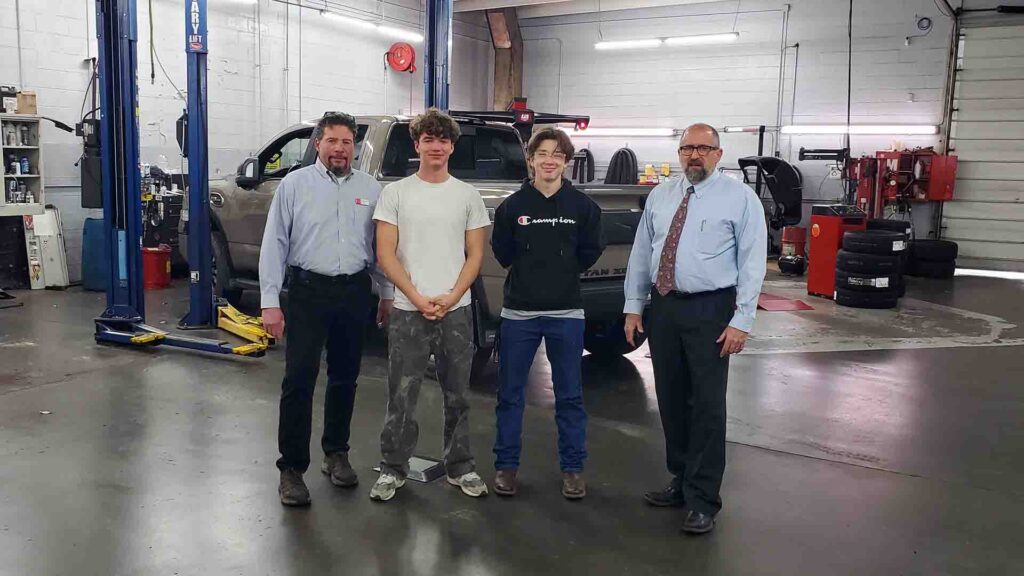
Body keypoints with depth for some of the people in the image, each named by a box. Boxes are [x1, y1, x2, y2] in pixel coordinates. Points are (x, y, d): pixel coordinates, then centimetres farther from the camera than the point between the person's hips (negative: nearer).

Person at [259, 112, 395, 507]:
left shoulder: (370, 189, 8)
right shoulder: (295, 184, 1)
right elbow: (274, 244, -2)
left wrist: (387, 294, 8)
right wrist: (270, 301, -7)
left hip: (355, 292, 3)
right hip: (308, 291, -3)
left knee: (345, 378, 13)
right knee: (299, 379, -5)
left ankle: (336, 453, 28)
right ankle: (292, 468, 5)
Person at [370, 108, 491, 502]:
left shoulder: (468, 195, 7)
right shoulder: (395, 193, 2)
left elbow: (475, 255, 5)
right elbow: (385, 254, -3)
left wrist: (450, 298, -9)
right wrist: (418, 299, -12)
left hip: (456, 310, 2)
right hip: (408, 311, -1)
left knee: (457, 396, 11)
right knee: (401, 396, 3)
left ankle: (460, 467, 24)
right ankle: (393, 469, 17)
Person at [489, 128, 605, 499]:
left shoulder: (582, 206, 0)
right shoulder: (512, 206, 0)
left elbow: (591, 252, 8)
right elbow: (502, 254, 7)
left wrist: (563, 273, 8)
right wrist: (531, 274, 8)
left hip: (566, 314, 0)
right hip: (519, 312, 0)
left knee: (570, 395, 8)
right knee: (509, 393, 7)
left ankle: (572, 468, 20)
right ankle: (506, 465, 21)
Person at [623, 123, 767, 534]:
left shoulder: (740, 198, -3)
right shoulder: (659, 196, 11)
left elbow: (752, 262, -7)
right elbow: (641, 253, 12)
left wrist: (742, 319, -13)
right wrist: (634, 306, 8)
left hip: (709, 311, -5)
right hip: (662, 307, 5)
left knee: (707, 405, -2)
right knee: (671, 401, 12)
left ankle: (703, 501, 8)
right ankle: (681, 482, 28)